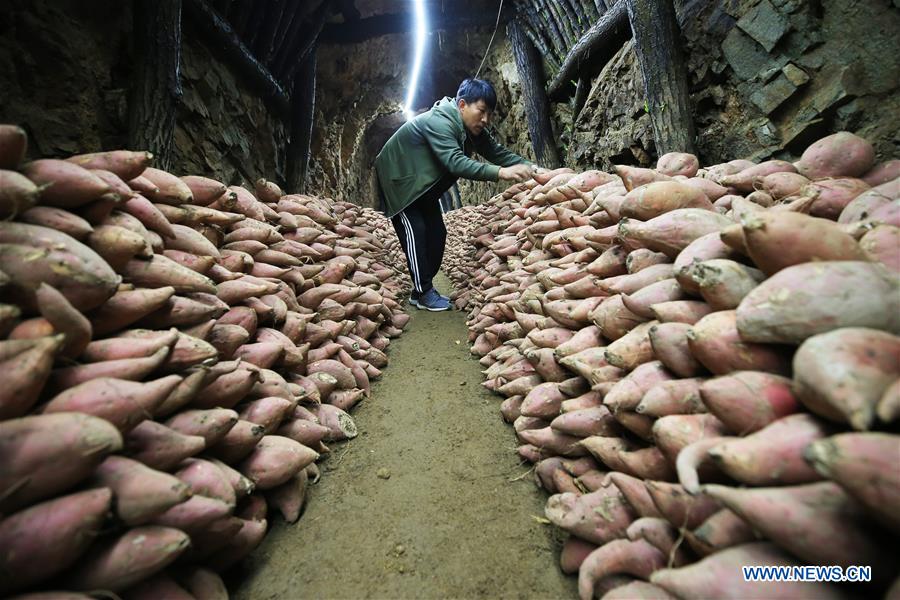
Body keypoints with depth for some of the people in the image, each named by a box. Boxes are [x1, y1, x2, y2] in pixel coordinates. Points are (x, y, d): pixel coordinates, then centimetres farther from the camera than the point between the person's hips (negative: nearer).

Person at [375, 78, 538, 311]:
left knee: (436, 232, 1)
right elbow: (456, 162, -44)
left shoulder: (473, 129, -5)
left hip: (423, 184, 8)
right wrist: (500, 173, -53)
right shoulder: (438, 121, -31)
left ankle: (422, 288, 9)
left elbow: (498, 152, -10)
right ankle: (423, 293, -8)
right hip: (399, 178, -8)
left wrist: (530, 167, -25)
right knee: (414, 231, -16)